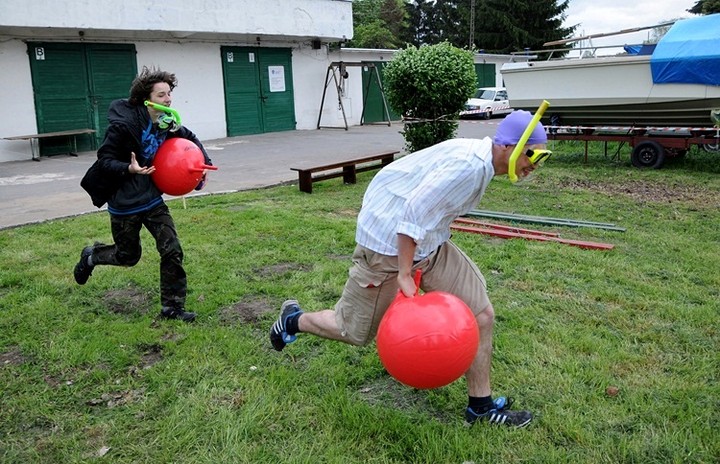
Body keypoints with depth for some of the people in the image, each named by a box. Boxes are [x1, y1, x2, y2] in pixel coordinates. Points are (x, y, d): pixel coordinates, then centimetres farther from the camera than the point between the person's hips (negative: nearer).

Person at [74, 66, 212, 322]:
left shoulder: (167, 123, -3)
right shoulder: (123, 124, -23)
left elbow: (190, 139, 16)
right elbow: (104, 161, -16)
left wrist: (205, 163, 3)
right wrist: (129, 169, -34)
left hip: (152, 198, 5)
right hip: (125, 203, -5)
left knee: (172, 251, -4)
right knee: (128, 256, 12)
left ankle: (172, 307, 9)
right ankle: (91, 256, 45)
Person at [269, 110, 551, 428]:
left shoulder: (479, 159, 5)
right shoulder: (469, 165, -27)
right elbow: (415, 212, -31)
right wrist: (404, 274, -26)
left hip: (428, 243, 9)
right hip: (389, 245, -9)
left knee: (481, 313, 3)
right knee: (353, 331, 8)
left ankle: (481, 406, 16)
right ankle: (293, 320, 37)